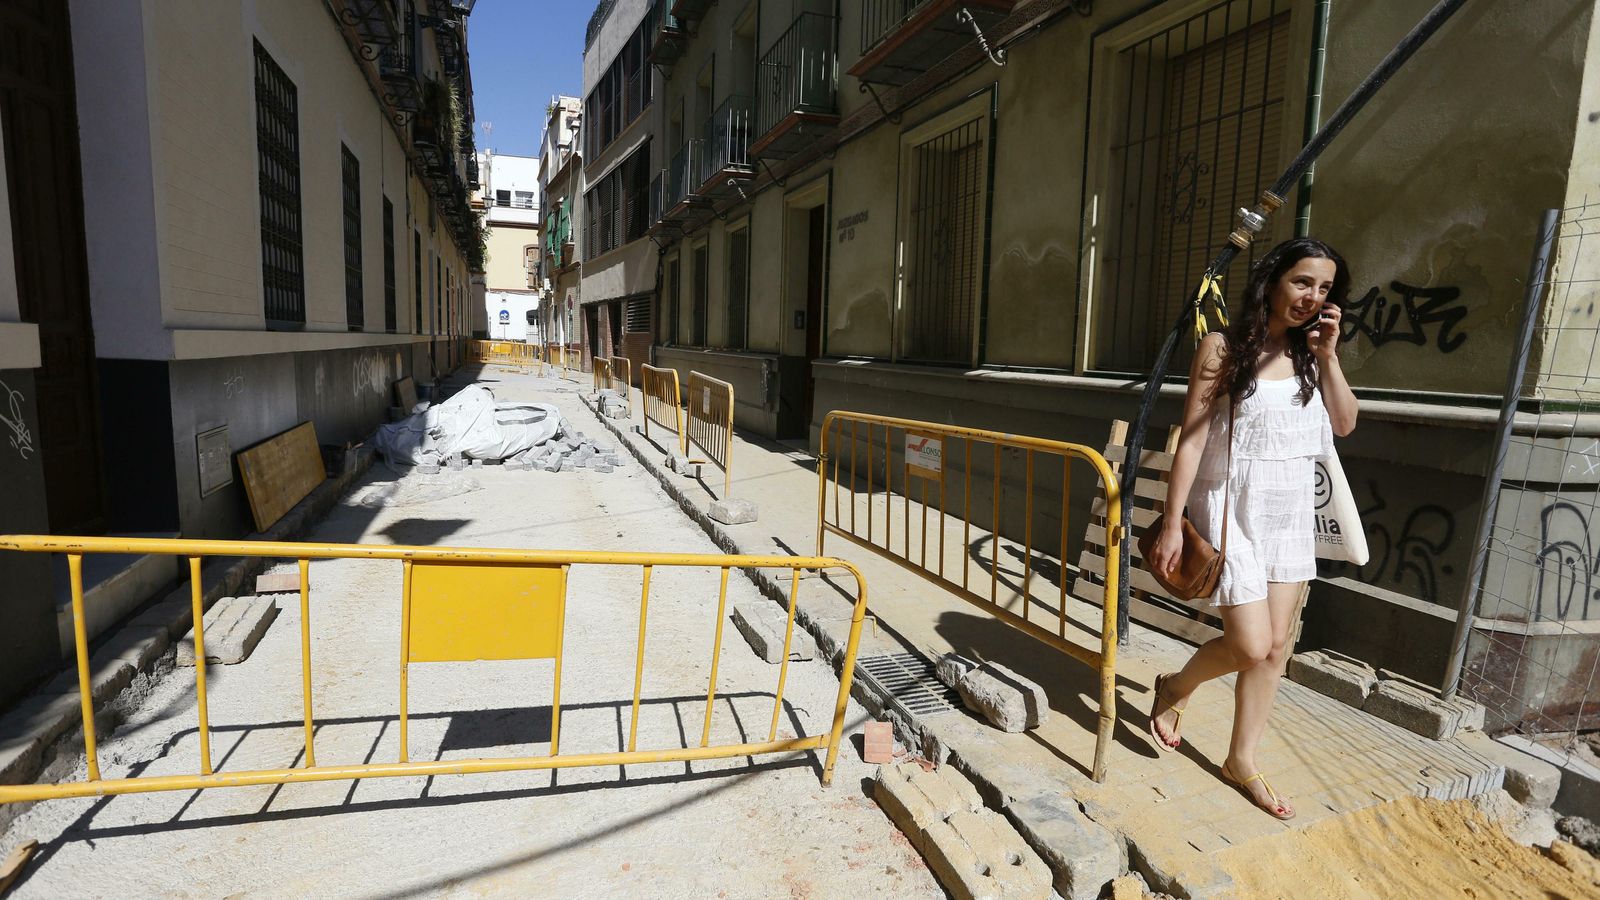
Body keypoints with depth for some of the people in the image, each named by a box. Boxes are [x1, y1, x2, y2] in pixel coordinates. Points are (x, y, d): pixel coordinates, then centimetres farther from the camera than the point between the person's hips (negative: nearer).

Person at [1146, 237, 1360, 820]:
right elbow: (1191, 438, -12)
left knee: (1276, 647, 9)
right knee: (1250, 645, -6)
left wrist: (1328, 356, -6)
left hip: (1290, 515, 6)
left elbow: (1345, 424, 6)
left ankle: (1242, 760, 25)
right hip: (1232, 510, -6)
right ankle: (1175, 687, 25)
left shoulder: (1308, 353, 7)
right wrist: (1172, 523, -15)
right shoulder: (1225, 348, -11)